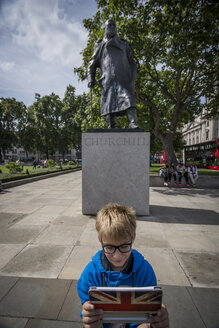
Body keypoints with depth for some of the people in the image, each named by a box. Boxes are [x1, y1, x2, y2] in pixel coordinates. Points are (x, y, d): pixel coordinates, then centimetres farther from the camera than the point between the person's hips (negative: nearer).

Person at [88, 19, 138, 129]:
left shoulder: (124, 44, 26)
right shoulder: (100, 45, 24)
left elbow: (132, 62, 19)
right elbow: (92, 64, 18)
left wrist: (133, 78, 2)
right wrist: (91, 79, 1)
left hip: (123, 78, 0)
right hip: (108, 79, 0)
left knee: (128, 99, -20)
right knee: (109, 103, -10)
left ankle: (133, 124, -30)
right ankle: (111, 128, -10)